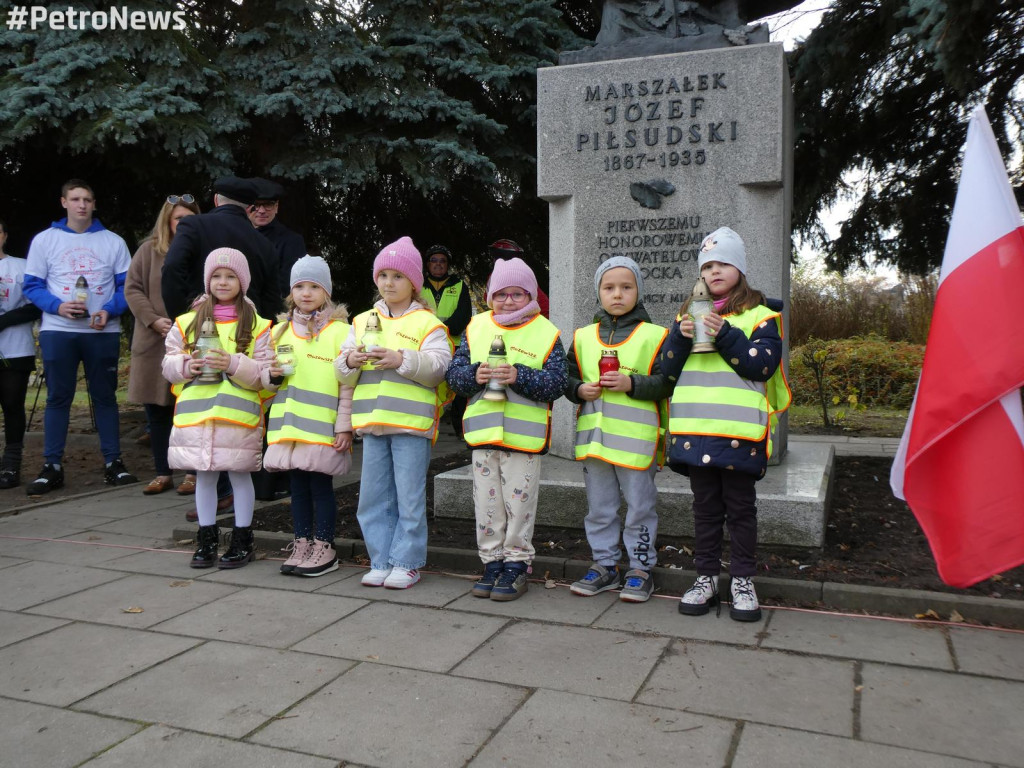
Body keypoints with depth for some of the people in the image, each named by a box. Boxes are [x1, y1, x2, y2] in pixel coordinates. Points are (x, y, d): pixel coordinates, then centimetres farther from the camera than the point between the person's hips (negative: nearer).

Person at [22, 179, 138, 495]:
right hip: (58, 330, 0)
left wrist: (110, 311, -15)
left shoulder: (113, 242, 6)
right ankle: (52, 467, 9)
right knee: (58, 398, 3)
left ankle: (113, 463, 11)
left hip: (103, 331, 0)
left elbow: (127, 285, 3)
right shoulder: (44, 240, 6)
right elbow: (32, 286, 3)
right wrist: (58, 306, -16)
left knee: (105, 396, 6)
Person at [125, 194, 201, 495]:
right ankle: (163, 473, 19)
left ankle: (192, 472, 13)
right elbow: (132, 289, 5)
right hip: (154, 344, 2)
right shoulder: (149, 250, 7)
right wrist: (153, 320, -9)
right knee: (157, 410, 7)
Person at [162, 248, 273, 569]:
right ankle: (207, 538, 24)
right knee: (204, 476, 12)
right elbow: (169, 363, 10)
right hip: (196, 414, 3)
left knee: (240, 475, 6)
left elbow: (265, 372, -6)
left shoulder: (256, 325, -1)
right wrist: (186, 365, -10)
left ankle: (242, 540, 18)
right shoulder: (188, 323, 8)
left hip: (239, 415, -3)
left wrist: (233, 364, -20)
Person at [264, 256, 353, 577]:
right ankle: (302, 544, 23)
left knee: (321, 485, 1)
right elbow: (267, 379, 18)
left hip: (323, 426, -5)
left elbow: (348, 382, -6)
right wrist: (272, 375, -6)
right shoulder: (281, 331, 12)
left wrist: (344, 426, -10)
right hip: (289, 424, 5)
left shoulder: (339, 331, -4)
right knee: (298, 485, 12)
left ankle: (324, 547, 13)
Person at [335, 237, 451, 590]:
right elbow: (341, 370, 12)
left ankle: (406, 563, 13)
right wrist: (351, 360, -10)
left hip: (411, 424, -5)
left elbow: (439, 366, -12)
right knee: (374, 498, 11)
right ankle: (380, 561, 22)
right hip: (371, 423, 5)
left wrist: (402, 360, -23)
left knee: (410, 498, 1)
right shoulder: (362, 321, 14)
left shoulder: (427, 323, -1)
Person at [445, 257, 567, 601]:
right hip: (483, 432, 4)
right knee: (487, 504, 11)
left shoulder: (546, 333, -1)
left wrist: (519, 376, -21)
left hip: (524, 435, -3)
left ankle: (517, 566, 16)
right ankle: (492, 563, 24)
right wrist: (474, 375, -14)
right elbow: (454, 373, 6)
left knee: (519, 504, 3)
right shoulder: (476, 328, 8)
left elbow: (556, 383, -9)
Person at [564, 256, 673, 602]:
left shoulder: (653, 335, -2)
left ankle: (640, 568, 20)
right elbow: (567, 377, 14)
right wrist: (580, 390, -6)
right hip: (593, 436, 4)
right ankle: (605, 565, 27)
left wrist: (631, 384, -19)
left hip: (636, 437, -4)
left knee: (639, 506, 6)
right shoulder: (583, 336, 10)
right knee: (599, 507, 13)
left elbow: (666, 382, -7)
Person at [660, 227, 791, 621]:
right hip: (695, 429, 3)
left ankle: (742, 581, 18)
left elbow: (763, 364, -10)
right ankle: (706, 578, 21)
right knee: (705, 507, 11)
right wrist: (680, 336, -9)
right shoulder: (689, 314, 15)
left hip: (739, 432, -3)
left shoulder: (759, 315, 3)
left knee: (741, 507, 6)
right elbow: (668, 368, 8)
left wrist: (725, 336, -18)